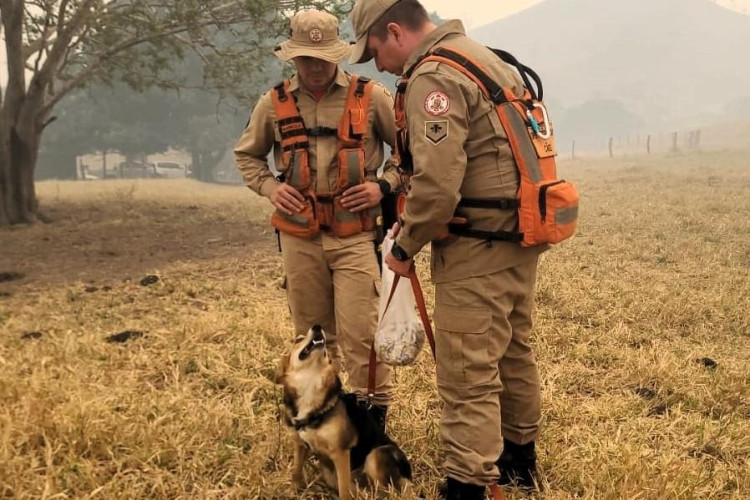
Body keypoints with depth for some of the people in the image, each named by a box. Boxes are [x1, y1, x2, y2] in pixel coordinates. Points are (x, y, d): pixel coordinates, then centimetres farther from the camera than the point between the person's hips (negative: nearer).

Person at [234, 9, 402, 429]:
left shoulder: (371, 96, -3)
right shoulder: (274, 103, 4)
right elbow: (247, 155, 18)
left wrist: (384, 184, -10)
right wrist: (270, 186, -1)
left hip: (356, 234, -3)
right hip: (299, 236, 3)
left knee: (360, 331, -7)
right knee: (312, 333, 14)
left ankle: (375, 416, 9)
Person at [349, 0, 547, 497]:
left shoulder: (434, 78, -15)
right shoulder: (482, 57, 16)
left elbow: (437, 184, -24)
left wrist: (405, 246, -8)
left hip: (479, 249, -11)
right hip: (519, 237, 11)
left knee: (468, 374, -4)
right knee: (513, 353, 21)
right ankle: (519, 459, 37)